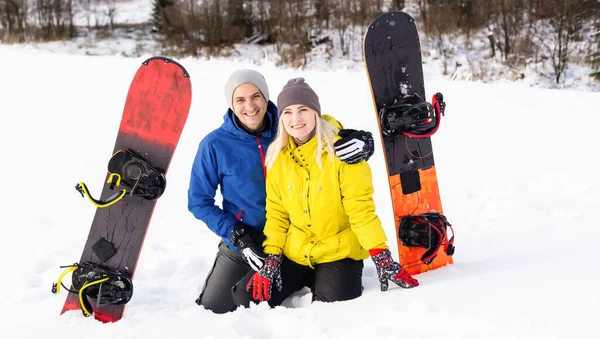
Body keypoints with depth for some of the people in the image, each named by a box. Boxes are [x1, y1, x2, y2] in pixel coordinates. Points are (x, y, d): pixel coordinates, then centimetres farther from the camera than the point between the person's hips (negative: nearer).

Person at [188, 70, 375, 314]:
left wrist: (360, 140, -32)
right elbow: (199, 202, -5)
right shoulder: (215, 144, -13)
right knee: (214, 309, -3)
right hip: (242, 243, -1)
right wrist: (238, 237, -15)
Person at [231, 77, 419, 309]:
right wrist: (272, 258, -5)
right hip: (294, 254, 4)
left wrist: (382, 258, -22)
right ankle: (308, 282, 19)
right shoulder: (277, 155, -1)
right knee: (248, 298, -5)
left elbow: (361, 209, -18)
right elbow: (276, 213, 4)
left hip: (339, 252, -4)